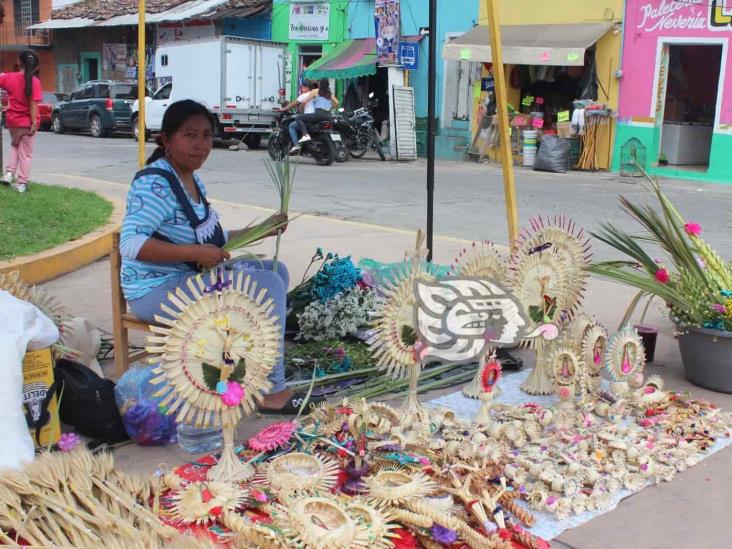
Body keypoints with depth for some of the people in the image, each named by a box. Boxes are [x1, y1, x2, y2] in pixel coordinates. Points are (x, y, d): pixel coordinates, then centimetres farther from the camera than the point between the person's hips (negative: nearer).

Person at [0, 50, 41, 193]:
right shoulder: (34, 82, -14)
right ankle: (22, 183, 7)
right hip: (27, 122, -4)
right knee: (26, 153, 7)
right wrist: (34, 123, -16)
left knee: (15, 145, 29)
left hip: (12, 120, 4)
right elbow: (33, 104, -17)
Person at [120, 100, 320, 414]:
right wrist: (196, 253, -31)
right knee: (266, 286, -20)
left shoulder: (192, 180, 12)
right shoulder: (155, 184, -18)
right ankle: (270, 391, -10)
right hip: (158, 290, -10)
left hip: (193, 277, 10)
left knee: (276, 271, 10)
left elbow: (210, 238, 17)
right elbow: (130, 244, -29)